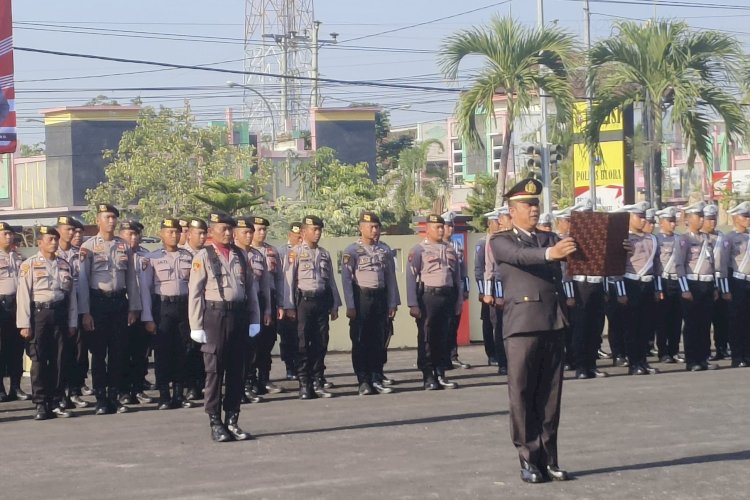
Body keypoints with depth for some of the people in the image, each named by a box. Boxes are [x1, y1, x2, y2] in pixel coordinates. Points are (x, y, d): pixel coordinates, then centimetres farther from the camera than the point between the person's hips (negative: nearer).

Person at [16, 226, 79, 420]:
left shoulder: (65, 265, 12)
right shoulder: (30, 265, 0)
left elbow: (71, 294, 13)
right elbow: (23, 295, -4)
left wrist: (72, 322, 8)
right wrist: (24, 324, -10)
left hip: (60, 315, 3)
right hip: (39, 313, -3)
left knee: (59, 360, 4)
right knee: (38, 360, -3)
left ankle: (57, 402, 12)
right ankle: (41, 404, 2)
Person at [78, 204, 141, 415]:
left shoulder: (124, 246, 8)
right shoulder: (88, 246, -2)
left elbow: (131, 279, 11)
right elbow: (83, 280, -4)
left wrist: (133, 308, 6)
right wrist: (85, 312, -9)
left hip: (119, 301, 3)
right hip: (97, 302, -3)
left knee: (119, 352, 4)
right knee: (98, 352, 2)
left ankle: (114, 396, 13)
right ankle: (101, 399, 8)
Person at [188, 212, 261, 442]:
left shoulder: (240, 255, 12)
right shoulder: (204, 256, -3)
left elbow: (251, 288, 14)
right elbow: (194, 292, -5)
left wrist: (254, 319, 9)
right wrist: (196, 326, -9)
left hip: (239, 316, 5)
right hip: (215, 315, -5)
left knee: (237, 371, 8)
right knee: (215, 370, 1)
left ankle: (232, 421, 16)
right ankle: (215, 423, 6)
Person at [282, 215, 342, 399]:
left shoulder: (325, 254, 14)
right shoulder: (295, 253, -1)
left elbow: (331, 281, 16)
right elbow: (289, 280, -5)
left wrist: (335, 306, 12)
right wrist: (289, 307, -10)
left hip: (322, 300, 5)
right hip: (304, 300, -5)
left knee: (321, 343, 5)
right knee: (302, 344, -2)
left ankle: (318, 382, 13)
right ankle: (304, 384, 2)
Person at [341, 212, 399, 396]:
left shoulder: (384, 250, 8)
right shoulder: (352, 251, -5)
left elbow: (390, 277, 9)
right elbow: (346, 279, -8)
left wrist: (393, 303, 4)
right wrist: (350, 306, -14)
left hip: (380, 298, 4)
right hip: (361, 298, -4)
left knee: (379, 341, 6)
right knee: (360, 342, 0)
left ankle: (377, 379, 12)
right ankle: (364, 382, 4)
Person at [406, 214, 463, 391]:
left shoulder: (450, 250, 14)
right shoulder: (419, 249, -3)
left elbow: (457, 277, 17)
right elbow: (411, 277, -8)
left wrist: (459, 301, 10)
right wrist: (413, 304, -14)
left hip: (447, 296, 5)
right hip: (428, 296, -5)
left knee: (443, 338, 7)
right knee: (426, 338, -2)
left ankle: (440, 374, 13)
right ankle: (428, 377, 1)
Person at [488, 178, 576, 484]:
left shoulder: (549, 238, 20)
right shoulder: (501, 242, 2)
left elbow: (568, 254, 4)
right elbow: (520, 256, -19)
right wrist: (549, 253, -39)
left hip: (554, 323, 5)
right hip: (523, 324, -5)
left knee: (550, 395, 6)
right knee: (522, 395, -3)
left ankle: (548, 458, 11)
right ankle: (528, 460, 3)